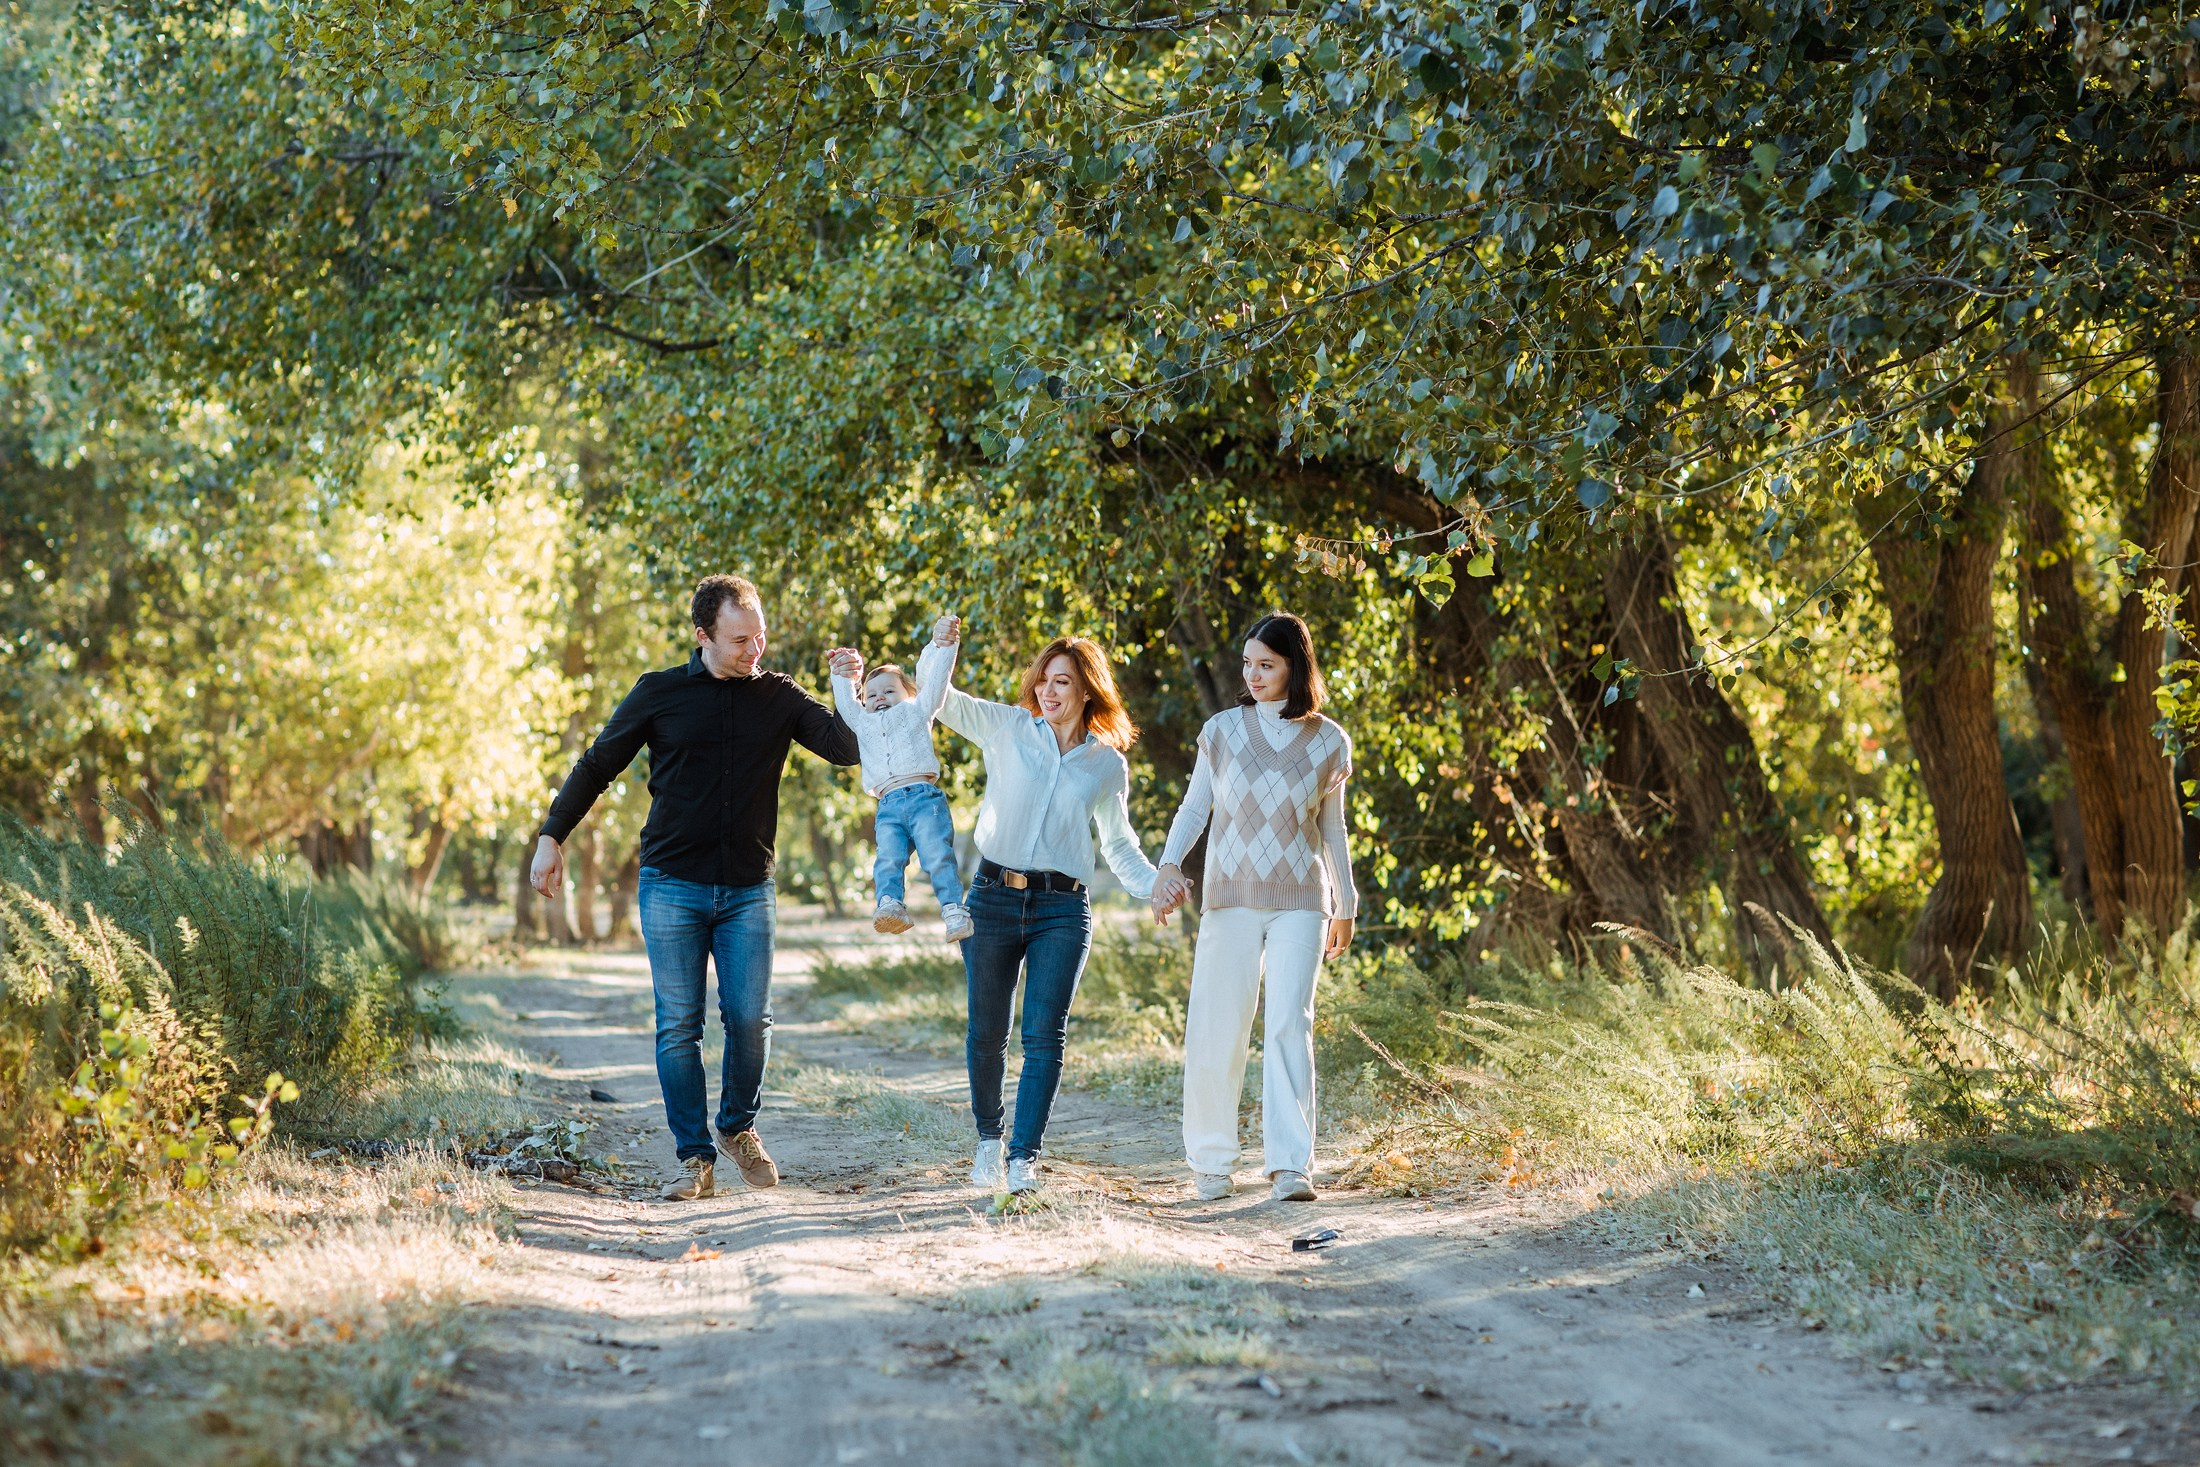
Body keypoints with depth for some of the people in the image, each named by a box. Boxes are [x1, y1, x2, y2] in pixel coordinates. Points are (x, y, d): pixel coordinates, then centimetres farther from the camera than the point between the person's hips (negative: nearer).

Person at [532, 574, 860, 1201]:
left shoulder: (779, 697, 5)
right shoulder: (660, 693, 1)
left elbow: (847, 748, -4)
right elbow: (597, 765, 8)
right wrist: (552, 835, 1)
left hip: (747, 890, 1)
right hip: (672, 885, -1)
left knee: (750, 1019, -4)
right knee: (679, 1025, -2)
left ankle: (738, 1128, 21)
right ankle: (695, 1158, 5)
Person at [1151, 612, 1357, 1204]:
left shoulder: (1328, 743, 5)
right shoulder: (1222, 730, 4)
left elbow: (1332, 829, 14)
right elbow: (1194, 807, 9)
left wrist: (1345, 906, 19)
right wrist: (1169, 864, -9)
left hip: (1299, 902, -1)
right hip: (1232, 899, 1)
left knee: (1289, 1025, -12)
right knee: (1216, 1032, -2)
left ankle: (1290, 1166, -13)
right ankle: (1211, 1161, 11)